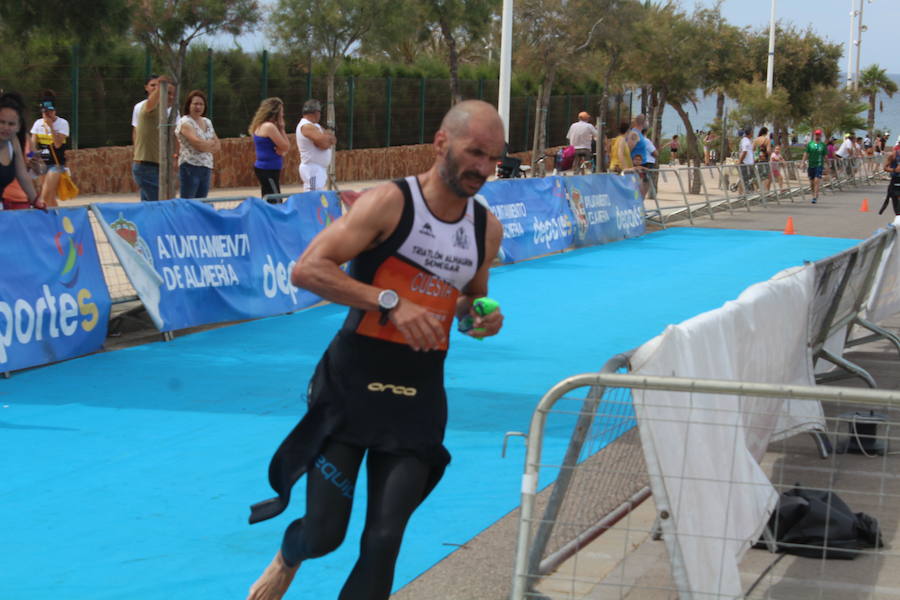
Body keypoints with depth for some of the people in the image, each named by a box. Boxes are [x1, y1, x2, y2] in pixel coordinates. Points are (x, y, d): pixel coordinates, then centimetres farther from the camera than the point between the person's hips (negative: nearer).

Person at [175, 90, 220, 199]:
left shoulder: (207, 122, 16)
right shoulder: (185, 122, -6)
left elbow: (217, 146, 13)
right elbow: (198, 143, -17)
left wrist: (204, 145, -5)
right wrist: (211, 143, 2)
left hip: (206, 168, 7)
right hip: (190, 166, -7)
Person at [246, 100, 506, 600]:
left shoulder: (488, 228, 5)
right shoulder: (391, 202, -13)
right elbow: (308, 269, -21)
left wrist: (482, 317, -1)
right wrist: (391, 301, -30)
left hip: (419, 400, 4)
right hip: (351, 388, -4)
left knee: (384, 540, -5)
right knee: (324, 534, 1)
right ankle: (288, 559, 38)